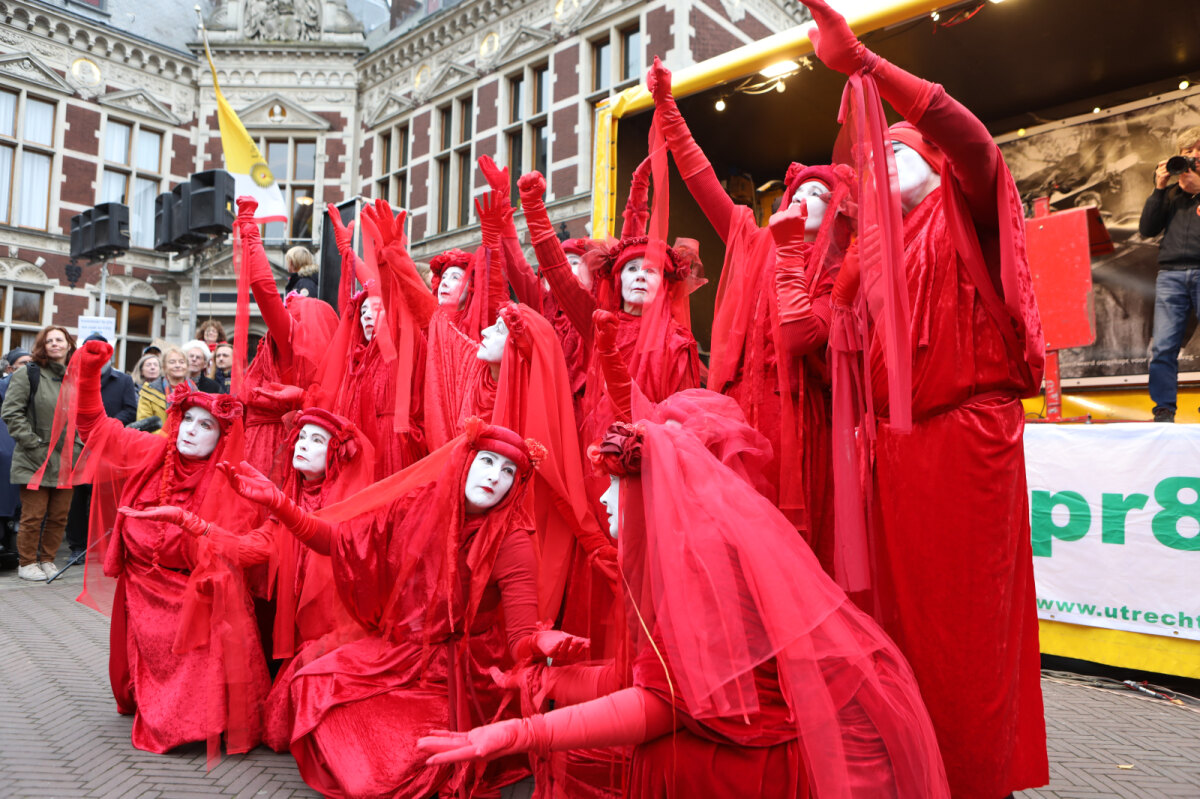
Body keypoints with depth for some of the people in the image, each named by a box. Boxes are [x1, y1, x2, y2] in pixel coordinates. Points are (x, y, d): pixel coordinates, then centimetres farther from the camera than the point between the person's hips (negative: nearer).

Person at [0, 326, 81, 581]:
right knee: (34, 515, -1)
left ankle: (47, 559, 22)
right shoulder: (28, 374, -1)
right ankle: (27, 563, 14)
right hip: (36, 460, -4)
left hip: (66, 459, 4)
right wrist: (32, 443, -10)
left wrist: (79, 443, 9)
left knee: (60, 515, 8)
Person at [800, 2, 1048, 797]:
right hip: (898, 444, 6)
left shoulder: (963, 214, 3)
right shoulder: (875, 247, 19)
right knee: (907, 615, 9)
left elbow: (973, 139, -18)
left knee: (969, 620, -1)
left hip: (967, 436, -6)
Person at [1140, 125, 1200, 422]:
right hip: (1171, 274, 1)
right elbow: (1147, 229, 7)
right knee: (1163, 346, -7)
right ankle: (1164, 409, -5)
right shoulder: (1169, 194, 19)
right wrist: (1159, 189, 2)